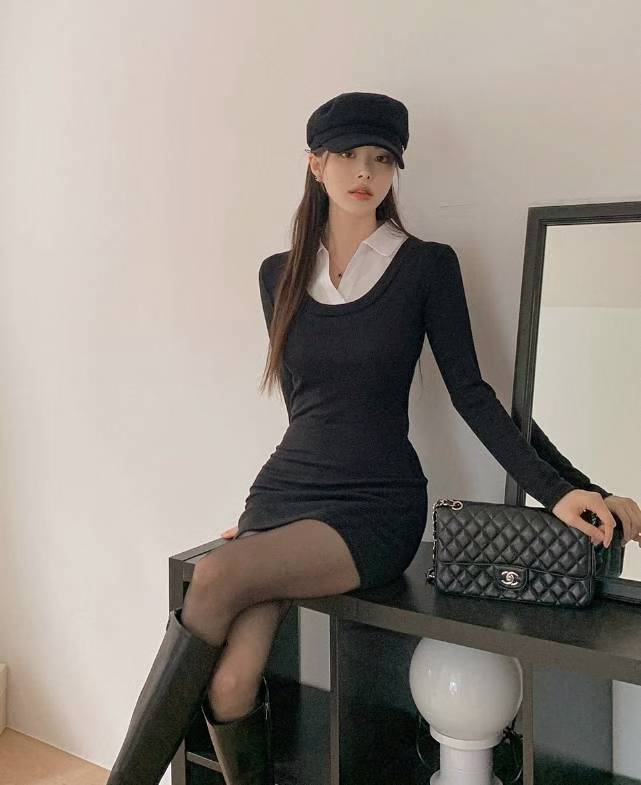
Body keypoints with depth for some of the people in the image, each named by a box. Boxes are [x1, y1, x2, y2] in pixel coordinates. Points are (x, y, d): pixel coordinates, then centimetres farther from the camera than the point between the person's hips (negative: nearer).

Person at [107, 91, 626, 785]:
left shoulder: (428, 265, -1)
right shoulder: (280, 274, 10)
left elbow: (470, 392, -1)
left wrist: (553, 490, -9)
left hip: (375, 506, -3)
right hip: (285, 488, 4)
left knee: (219, 576, -27)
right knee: (229, 683, -17)